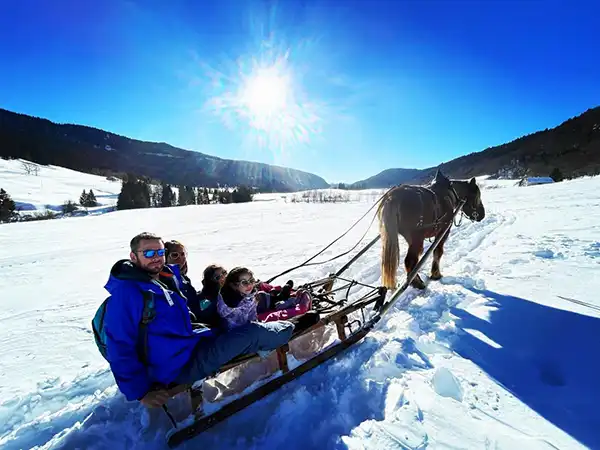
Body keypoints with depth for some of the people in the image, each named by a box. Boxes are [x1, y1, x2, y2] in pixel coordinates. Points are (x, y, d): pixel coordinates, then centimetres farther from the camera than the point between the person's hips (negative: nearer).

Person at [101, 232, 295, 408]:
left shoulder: (168, 277, 6)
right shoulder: (125, 293, -19)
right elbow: (120, 349, -19)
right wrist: (141, 391, -19)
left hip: (193, 342, 9)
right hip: (181, 366, -8)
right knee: (253, 333, -10)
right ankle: (289, 330, 15)